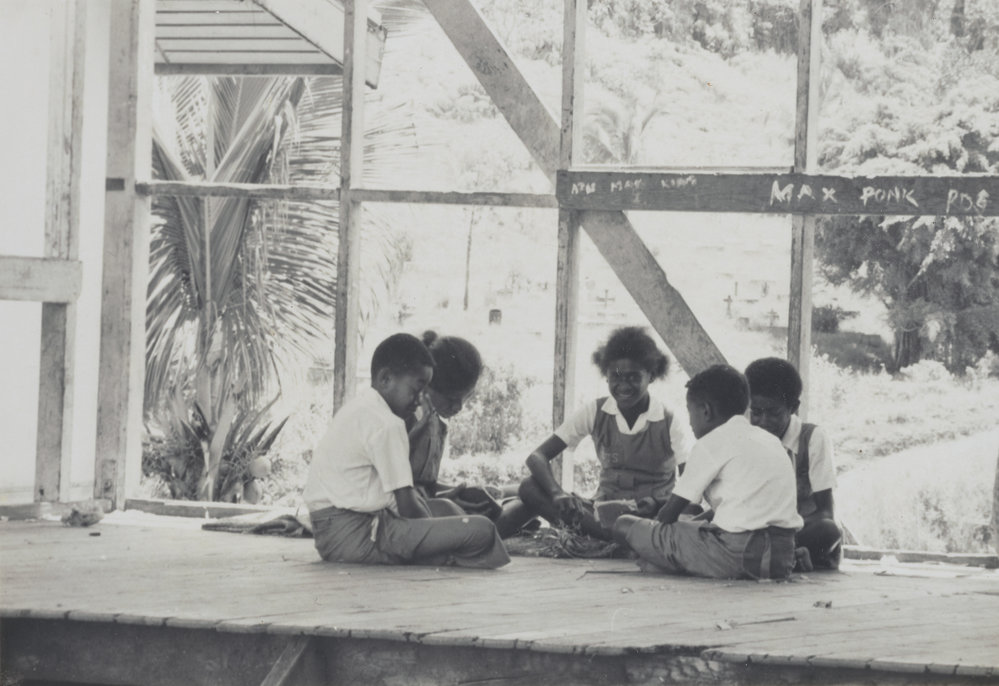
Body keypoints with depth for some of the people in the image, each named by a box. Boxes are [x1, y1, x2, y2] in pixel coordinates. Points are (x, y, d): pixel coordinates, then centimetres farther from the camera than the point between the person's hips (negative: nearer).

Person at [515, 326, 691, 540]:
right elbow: (538, 456, -4)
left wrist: (657, 502, -29)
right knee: (530, 488, -23)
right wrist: (557, 493, -26)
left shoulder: (669, 424, -4)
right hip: (603, 511, 3)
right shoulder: (595, 413, 2)